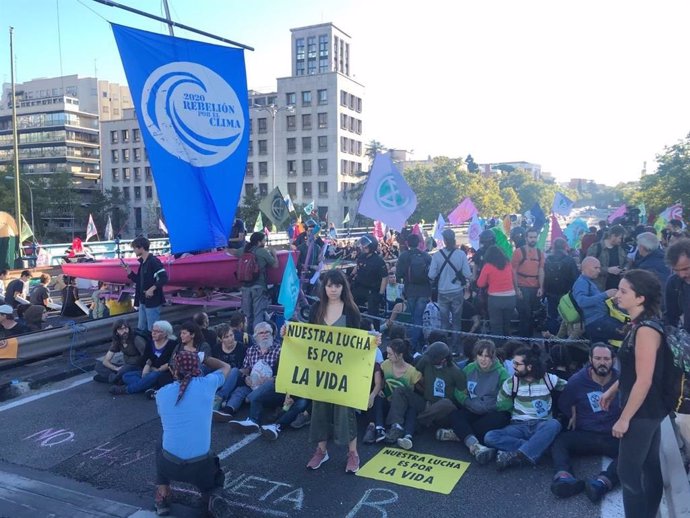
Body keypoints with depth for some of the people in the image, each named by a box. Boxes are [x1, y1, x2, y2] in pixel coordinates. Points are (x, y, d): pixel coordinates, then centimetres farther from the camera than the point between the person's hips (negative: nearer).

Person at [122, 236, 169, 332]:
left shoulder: (154, 261, -15)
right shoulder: (142, 262, 13)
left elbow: (164, 278, -23)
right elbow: (139, 281, 17)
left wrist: (152, 289, -27)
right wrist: (128, 270, 8)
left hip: (153, 301, -9)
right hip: (143, 301, 9)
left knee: (152, 330, -3)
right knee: (141, 329, 15)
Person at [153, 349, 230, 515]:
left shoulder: (161, 393, 3)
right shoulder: (207, 383, -4)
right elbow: (226, 367, 18)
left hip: (169, 464, 2)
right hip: (201, 466, -2)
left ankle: (163, 499, 27)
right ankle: (212, 496, 1)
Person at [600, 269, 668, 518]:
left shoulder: (646, 330, -24)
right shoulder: (641, 325, 5)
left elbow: (644, 381, -25)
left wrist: (624, 418, -20)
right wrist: (613, 390, 19)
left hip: (642, 412, -9)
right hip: (649, 409, 9)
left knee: (628, 472, 1)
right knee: (650, 467, 19)